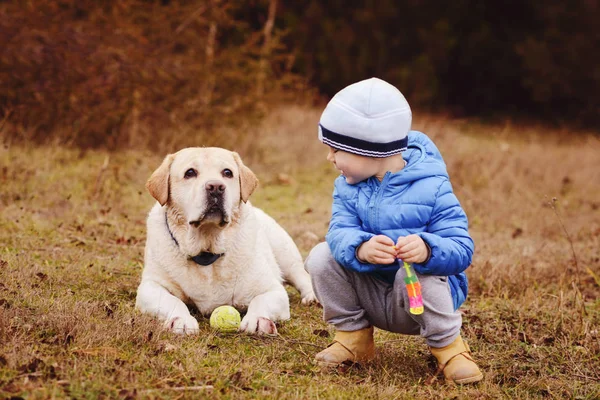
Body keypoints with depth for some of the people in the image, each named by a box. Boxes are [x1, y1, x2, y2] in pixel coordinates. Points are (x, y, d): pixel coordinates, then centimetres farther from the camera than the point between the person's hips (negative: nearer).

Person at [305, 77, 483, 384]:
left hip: (418, 297, -4)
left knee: (415, 273, -36)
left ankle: (448, 346, -12)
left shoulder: (431, 189, -19)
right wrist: (360, 248, -44)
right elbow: (339, 231, -20)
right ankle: (353, 336, 3)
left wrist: (427, 249, -48)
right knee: (322, 256, -14)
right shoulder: (348, 186, -4)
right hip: (370, 296, 4)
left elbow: (462, 249, -26)